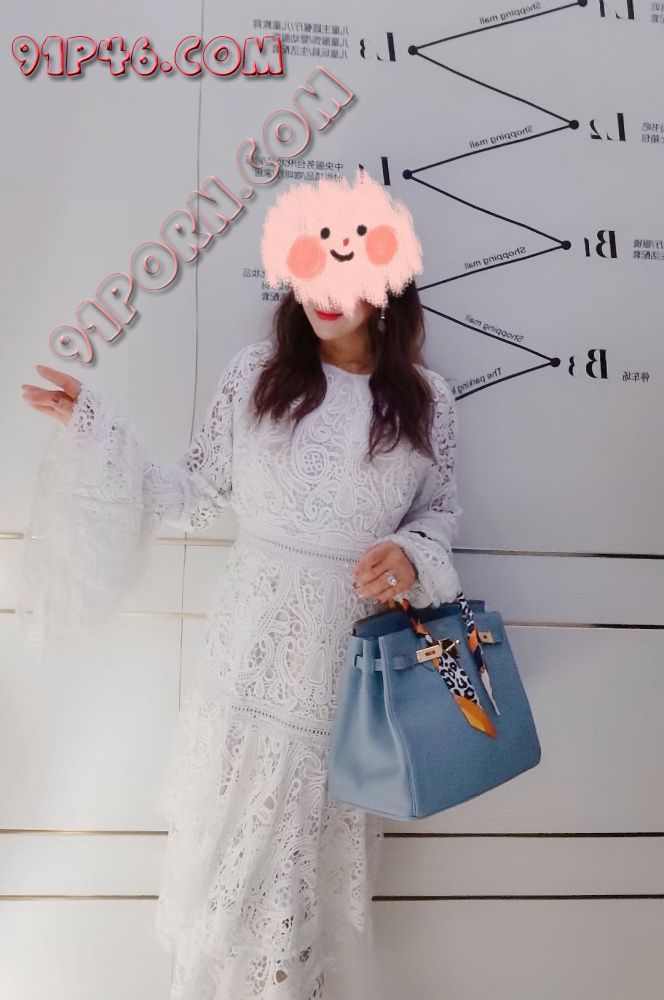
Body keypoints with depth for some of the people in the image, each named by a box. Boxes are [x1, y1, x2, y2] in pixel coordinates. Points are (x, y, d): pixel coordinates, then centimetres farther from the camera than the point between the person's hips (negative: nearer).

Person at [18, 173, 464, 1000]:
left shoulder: (427, 398, -2)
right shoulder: (255, 371, -2)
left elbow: (440, 509, 10)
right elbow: (195, 496, 1)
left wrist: (410, 554, -11)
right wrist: (95, 429, -5)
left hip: (359, 650, 0)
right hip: (257, 643, 1)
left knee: (329, 846, 16)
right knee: (232, 834, 16)